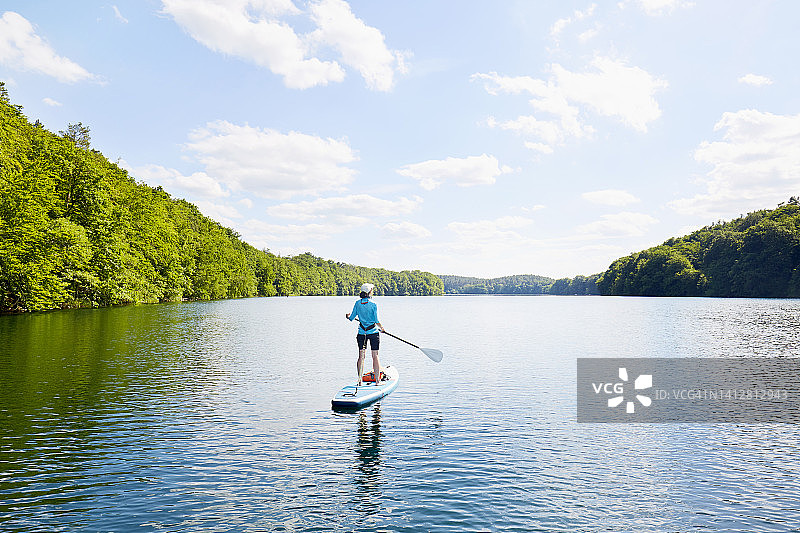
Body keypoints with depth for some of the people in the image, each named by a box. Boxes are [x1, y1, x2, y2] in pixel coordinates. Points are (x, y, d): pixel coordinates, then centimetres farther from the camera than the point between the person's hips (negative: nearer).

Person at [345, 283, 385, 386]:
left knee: (361, 356, 8)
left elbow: (351, 318, 2)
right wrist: (381, 328, 9)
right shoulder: (373, 304, -12)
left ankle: (360, 380, 8)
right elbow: (376, 321, -11)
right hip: (373, 332, -3)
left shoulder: (357, 303, -3)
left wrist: (348, 316, 25)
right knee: (375, 356, 4)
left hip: (362, 333, 3)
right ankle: (377, 380, 7)